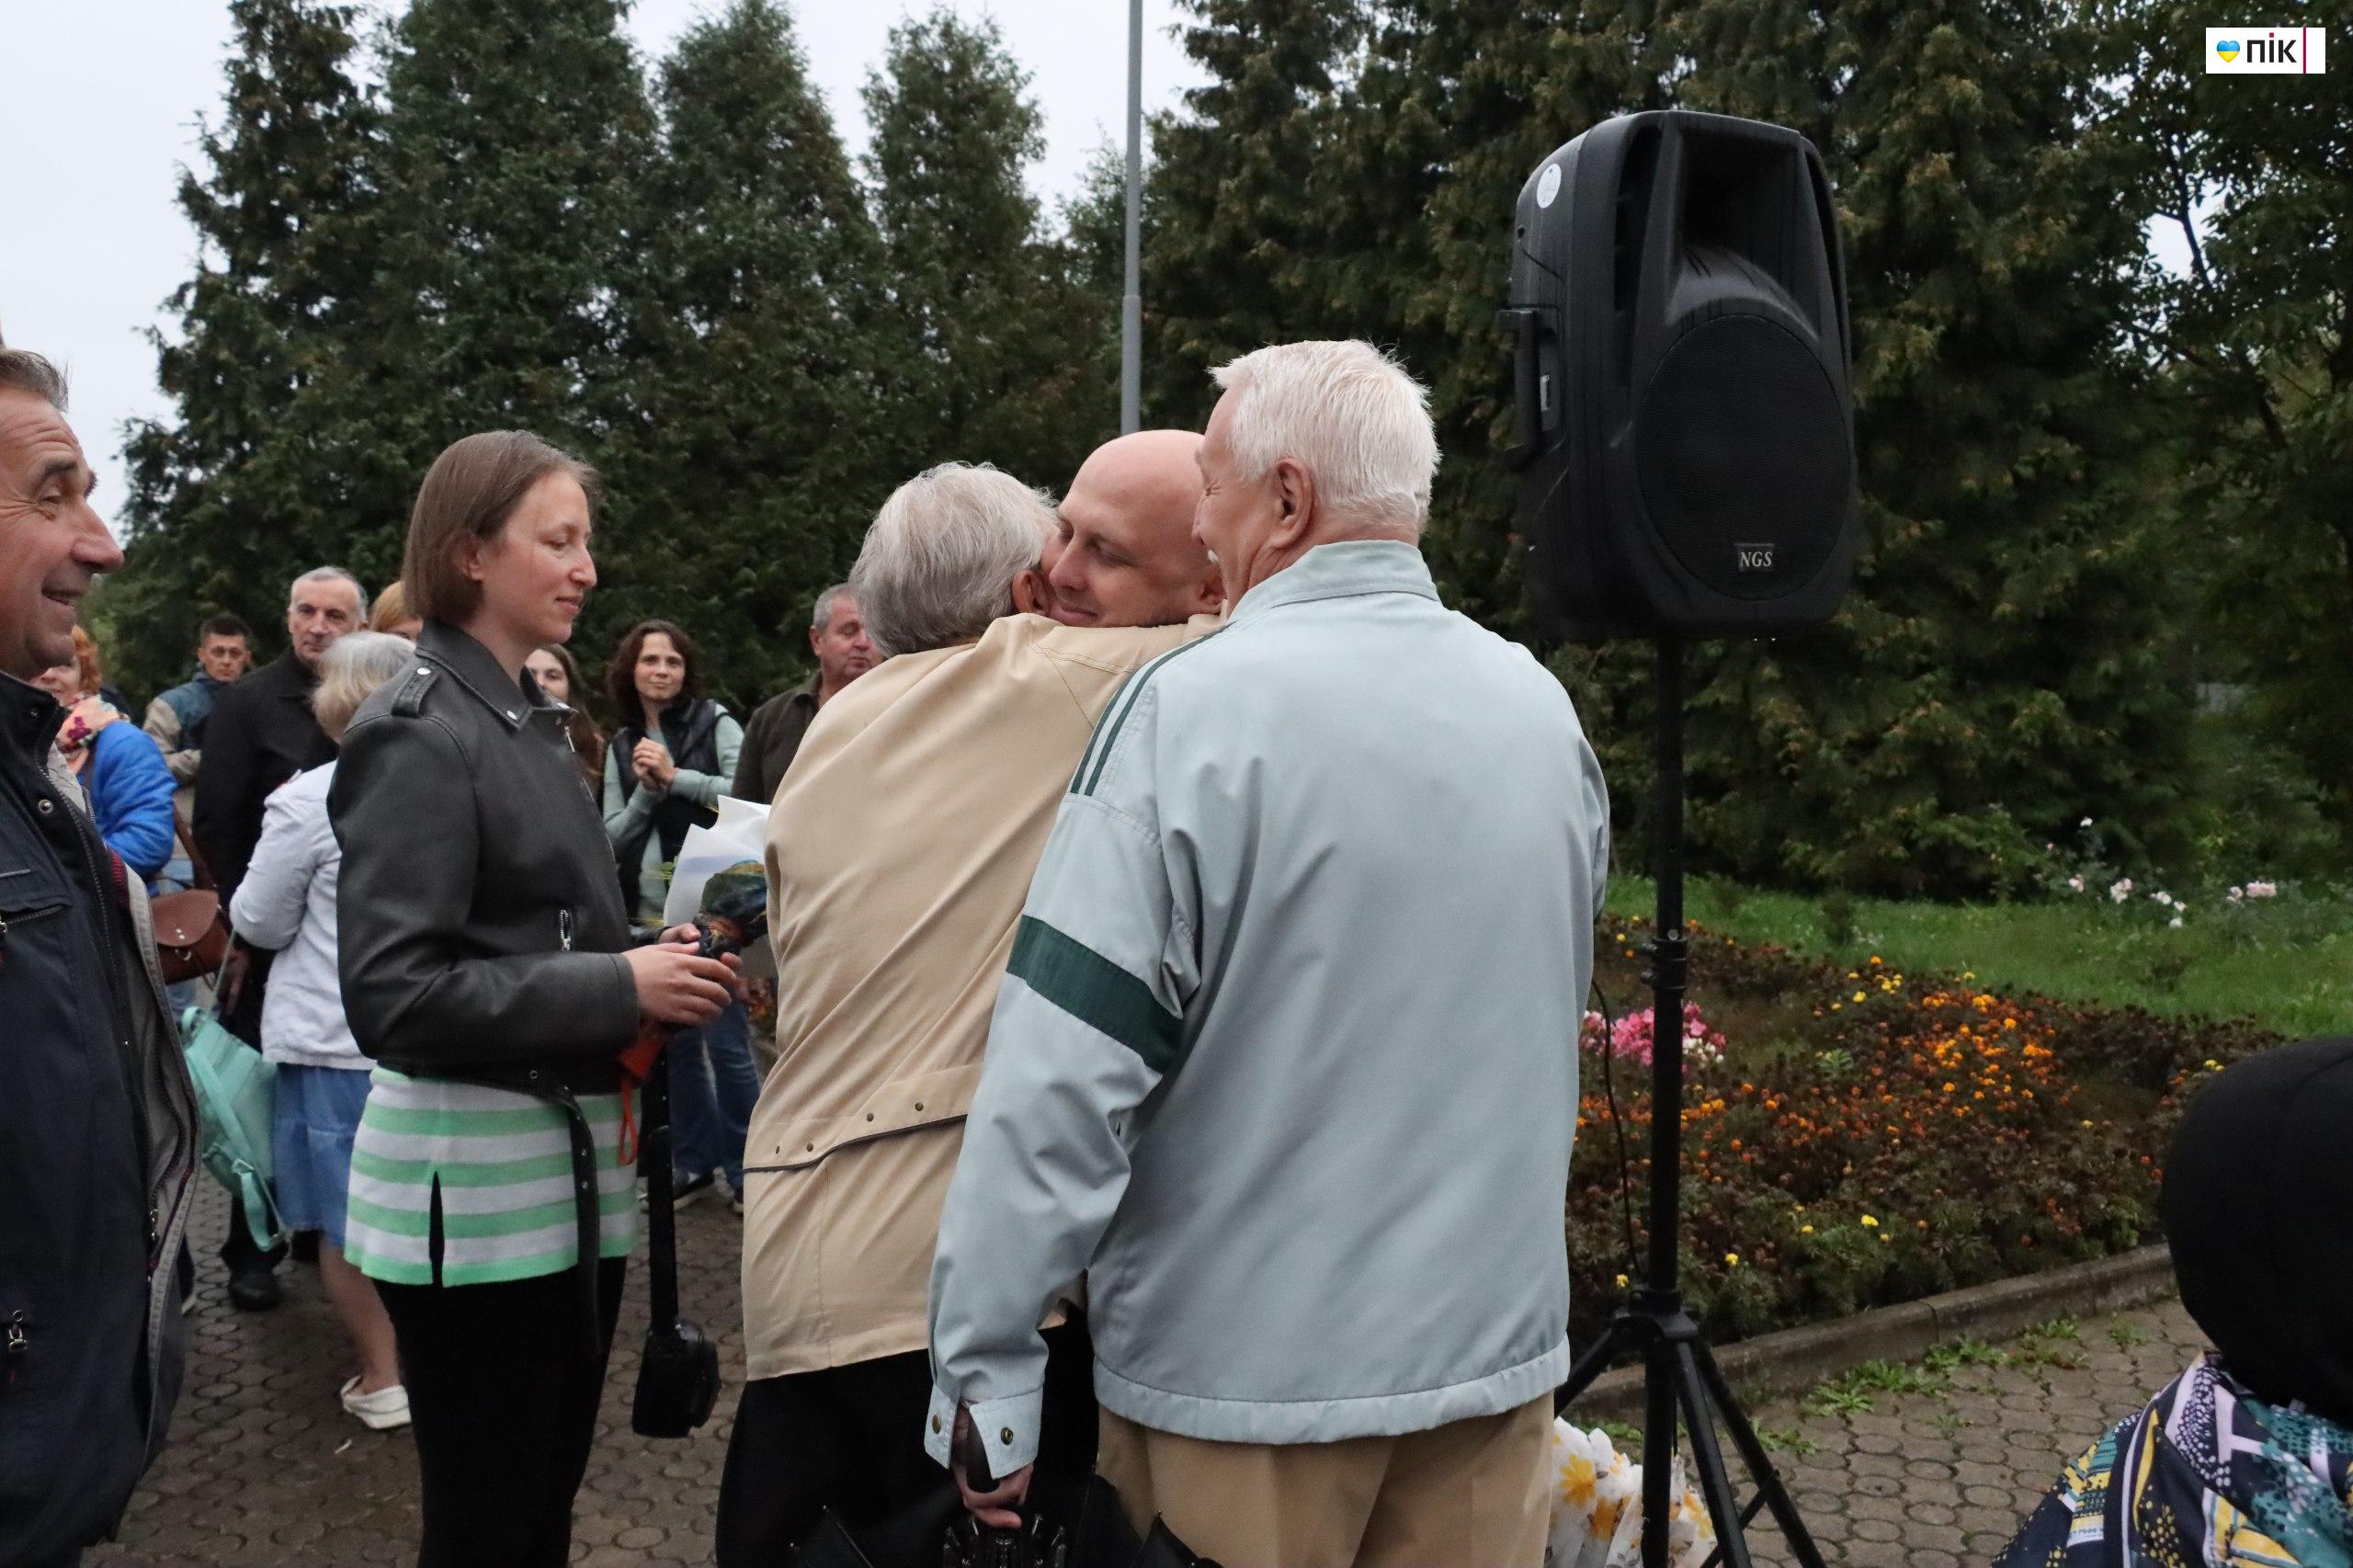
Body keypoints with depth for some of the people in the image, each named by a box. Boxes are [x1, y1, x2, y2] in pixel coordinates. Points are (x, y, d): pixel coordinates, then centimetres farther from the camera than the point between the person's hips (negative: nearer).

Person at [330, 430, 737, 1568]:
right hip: (474, 1181, -8)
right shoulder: (418, 736, -13)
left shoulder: (529, 722, 13)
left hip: (570, 1161, 8)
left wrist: (654, 971, 2)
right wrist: (618, 991, -19)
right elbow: (391, 997, -20)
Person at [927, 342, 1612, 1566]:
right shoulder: (1543, 709, 1)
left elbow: (1063, 1072, -19)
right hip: (1499, 1349, 5)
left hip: (1246, 1371, -5)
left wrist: (986, 1372, -11)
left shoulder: (1194, 706, -17)